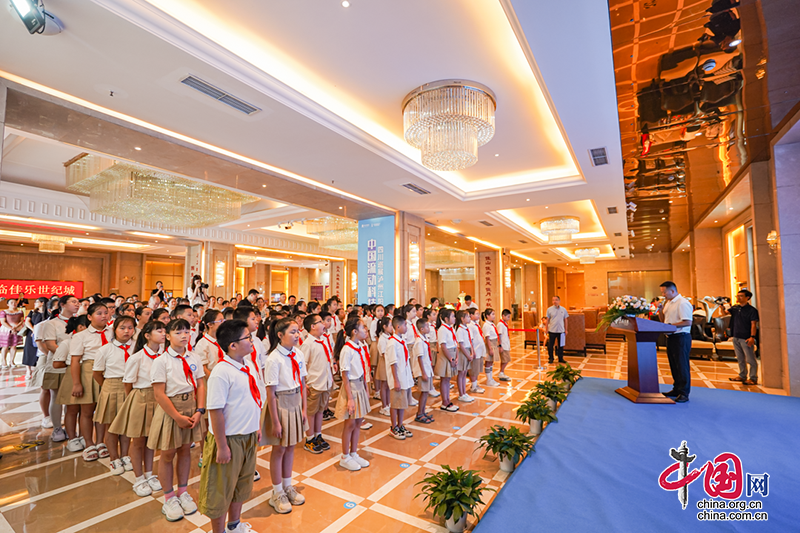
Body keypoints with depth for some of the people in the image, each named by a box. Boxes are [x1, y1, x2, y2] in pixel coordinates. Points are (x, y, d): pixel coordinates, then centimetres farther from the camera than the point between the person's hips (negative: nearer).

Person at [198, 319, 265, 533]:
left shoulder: (250, 365, 0)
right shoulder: (221, 372, -24)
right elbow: (215, 411, -22)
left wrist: (256, 427, 13)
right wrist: (221, 446, -19)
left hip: (248, 437, 8)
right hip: (230, 440, -8)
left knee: (242, 483, 24)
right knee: (222, 488, 13)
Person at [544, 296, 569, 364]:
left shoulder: (563, 309, 4)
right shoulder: (549, 309, -1)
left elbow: (565, 320, 10)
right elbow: (547, 320, 2)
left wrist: (566, 330, 8)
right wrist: (546, 330, -1)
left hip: (561, 331, 2)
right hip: (552, 330, -1)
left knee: (560, 345, 8)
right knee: (550, 345, 3)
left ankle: (560, 358, 21)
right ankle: (550, 358, 16)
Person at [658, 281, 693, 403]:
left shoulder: (683, 303, -14)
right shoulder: (668, 303, 15)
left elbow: (688, 322, -21)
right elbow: (663, 320, 20)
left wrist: (670, 325, -20)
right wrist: (660, 311, 4)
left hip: (681, 338, -9)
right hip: (670, 337, 9)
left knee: (682, 365, -4)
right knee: (674, 365, 15)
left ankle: (684, 393, 3)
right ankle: (676, 390, 25)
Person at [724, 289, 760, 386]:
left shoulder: (751, 310, -7)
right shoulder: (735, 308, 11)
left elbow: (753, 324, -11)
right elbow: (724, 313, 5)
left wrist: (752, 337, -17)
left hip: (746, 339, -6)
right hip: (736, 337, 6)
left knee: (750, 359, -1)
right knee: (740, 359, 15)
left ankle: (753, 378, 7)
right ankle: (742, 376, 24)